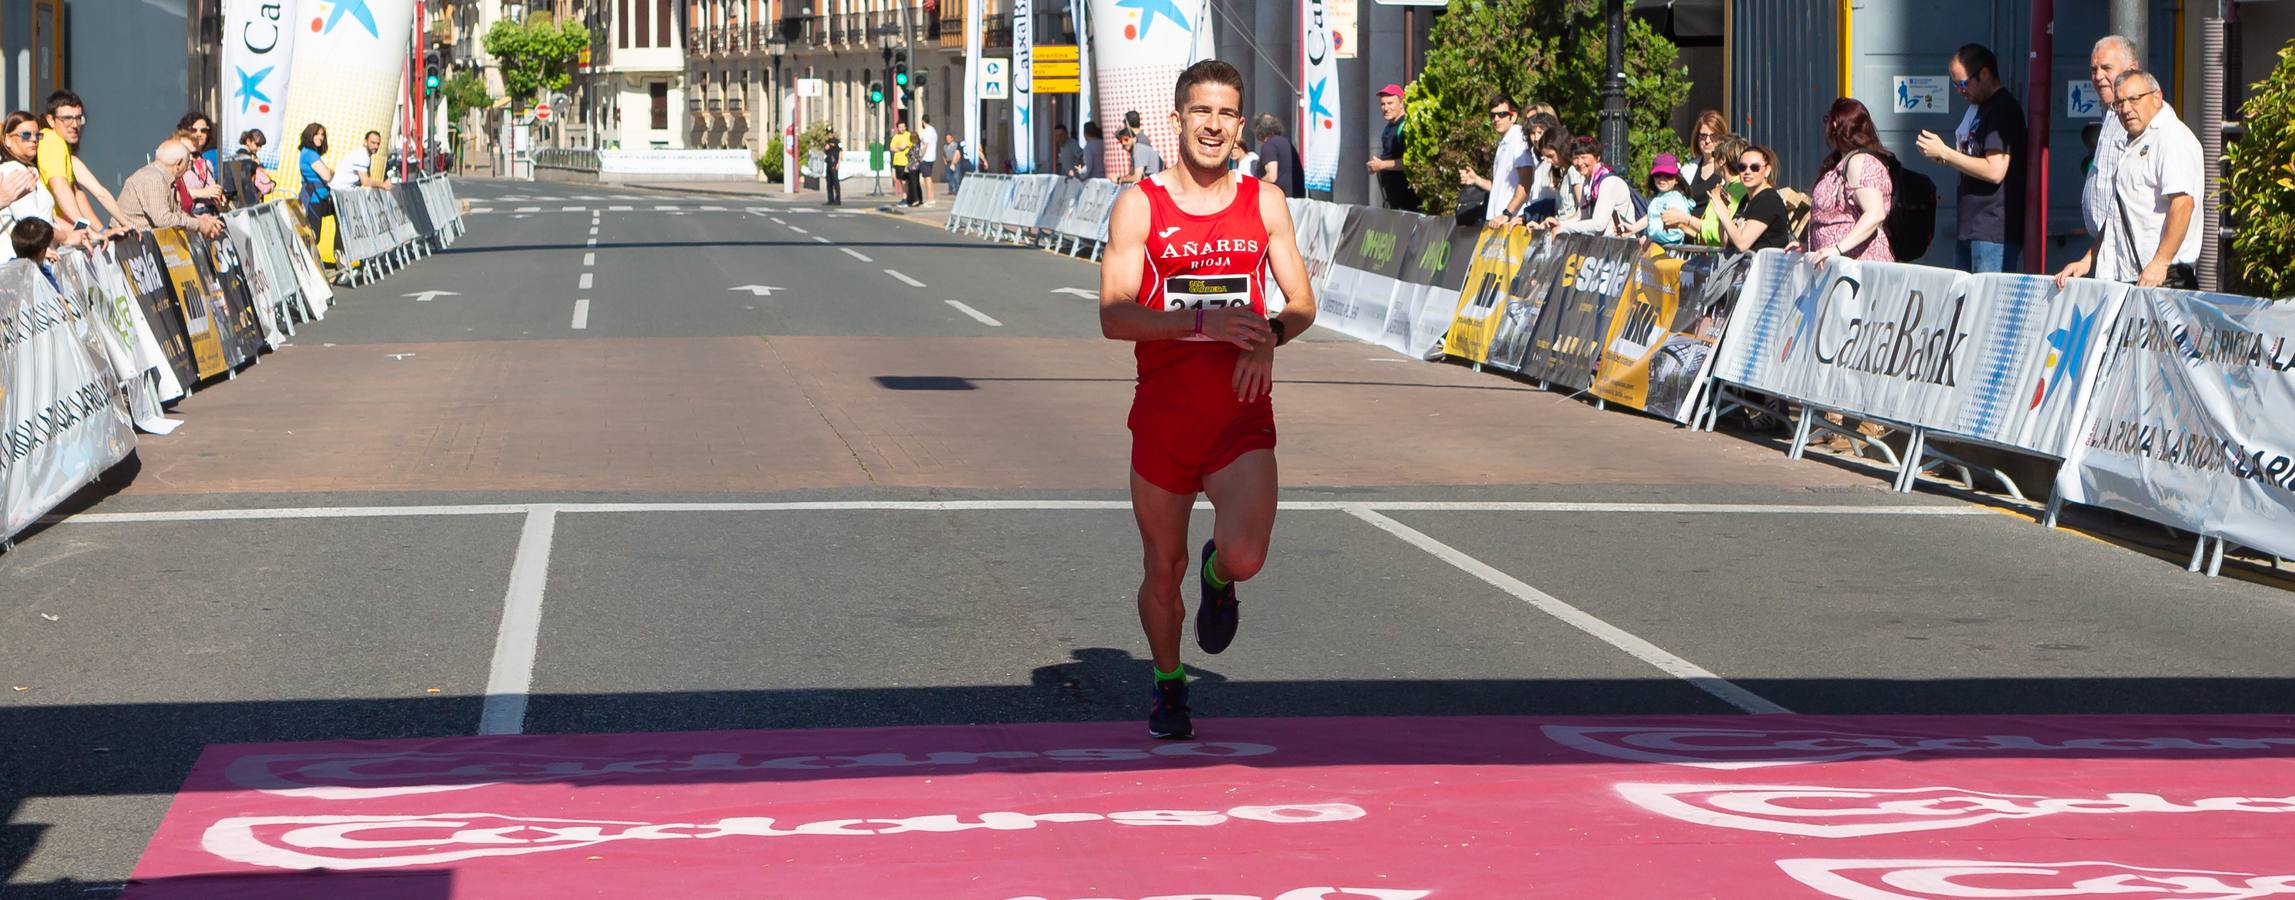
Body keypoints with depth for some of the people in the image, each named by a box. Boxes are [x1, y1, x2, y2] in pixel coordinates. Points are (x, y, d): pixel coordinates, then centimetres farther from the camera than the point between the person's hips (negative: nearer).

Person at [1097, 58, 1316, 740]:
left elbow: (1302, 302, 9)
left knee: (1246, 556, -19)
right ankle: (1169, 685, 36)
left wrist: (1268, 337, -14)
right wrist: (1204, 323, -23)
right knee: (1163, 570, 9)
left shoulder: (1264, 204, 5)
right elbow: (1114, 316, -10)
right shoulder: (1139, 206, -3)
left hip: (1242, 416, 1)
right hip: (1163, 415, -1)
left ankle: (1217, 577, 19)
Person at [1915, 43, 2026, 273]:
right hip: (1971, 228, 10)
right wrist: (1946, 157, 7)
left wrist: (1944, 153, -13)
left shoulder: (2004, 109, -13)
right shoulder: (1979, 108, 18)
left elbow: (1994, 171, -21)